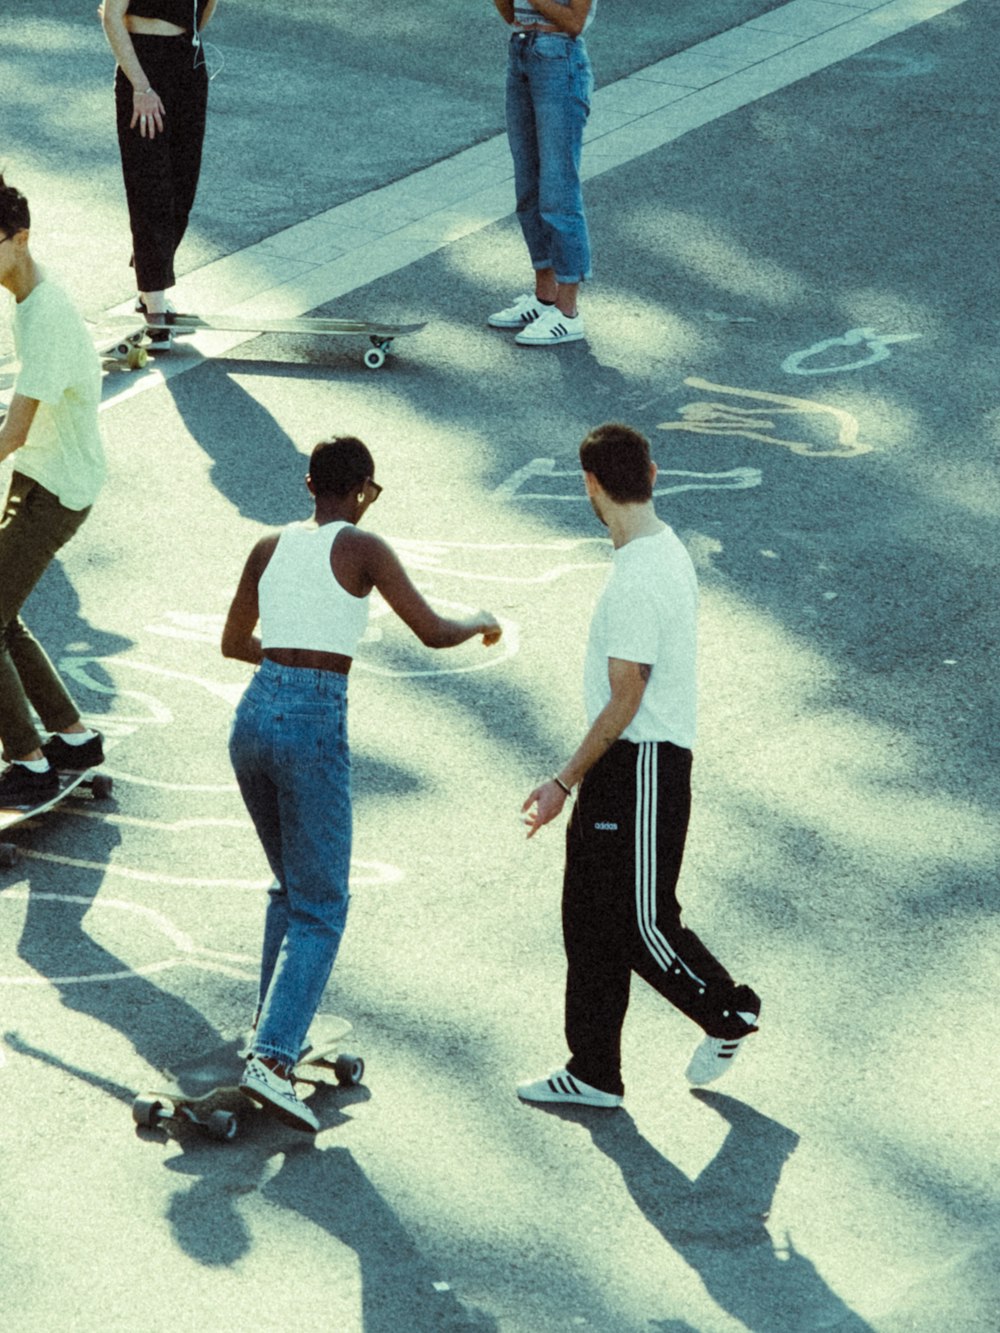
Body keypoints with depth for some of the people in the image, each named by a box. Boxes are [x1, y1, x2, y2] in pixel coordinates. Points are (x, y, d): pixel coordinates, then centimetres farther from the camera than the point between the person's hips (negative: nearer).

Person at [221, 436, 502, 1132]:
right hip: (315, 726, -6)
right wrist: (482, 623, 15)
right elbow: (433, 631, -6)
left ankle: (271, 1035, 25)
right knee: (320, 910, -1)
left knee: (292, 890, 24)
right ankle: (272, 1058, -16)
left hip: (255, 713, 6)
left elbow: (234, 643, 24)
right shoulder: (363, 549, -3)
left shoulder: (270, 547, 13)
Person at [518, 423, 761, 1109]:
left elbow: (624, 702, -20)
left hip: (641, 768, -10)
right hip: (623, 768, 10)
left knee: (643, 923, 0)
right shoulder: (669, 551, 10)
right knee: (590, 917, 10)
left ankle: (729, 1013, 22)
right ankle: (594, 1073, 15)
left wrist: (564, 784, -15)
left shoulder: (637, 581, -21)